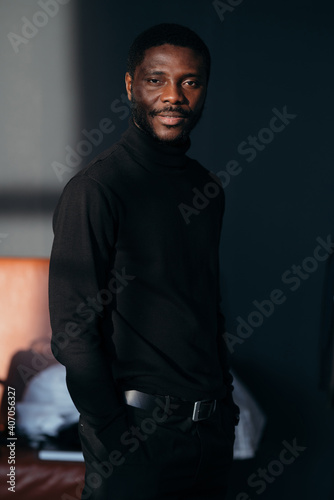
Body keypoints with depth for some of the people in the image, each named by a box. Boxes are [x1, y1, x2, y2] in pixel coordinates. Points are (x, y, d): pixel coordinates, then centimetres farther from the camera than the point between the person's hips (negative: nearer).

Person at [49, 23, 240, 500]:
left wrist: (224, 398, 13)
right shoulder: (95, 189, -13)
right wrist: (118, 438, -17)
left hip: (213, 424, 7)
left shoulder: (208, 188, 9)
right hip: (138, 427, -6)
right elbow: (73, 333, -15)